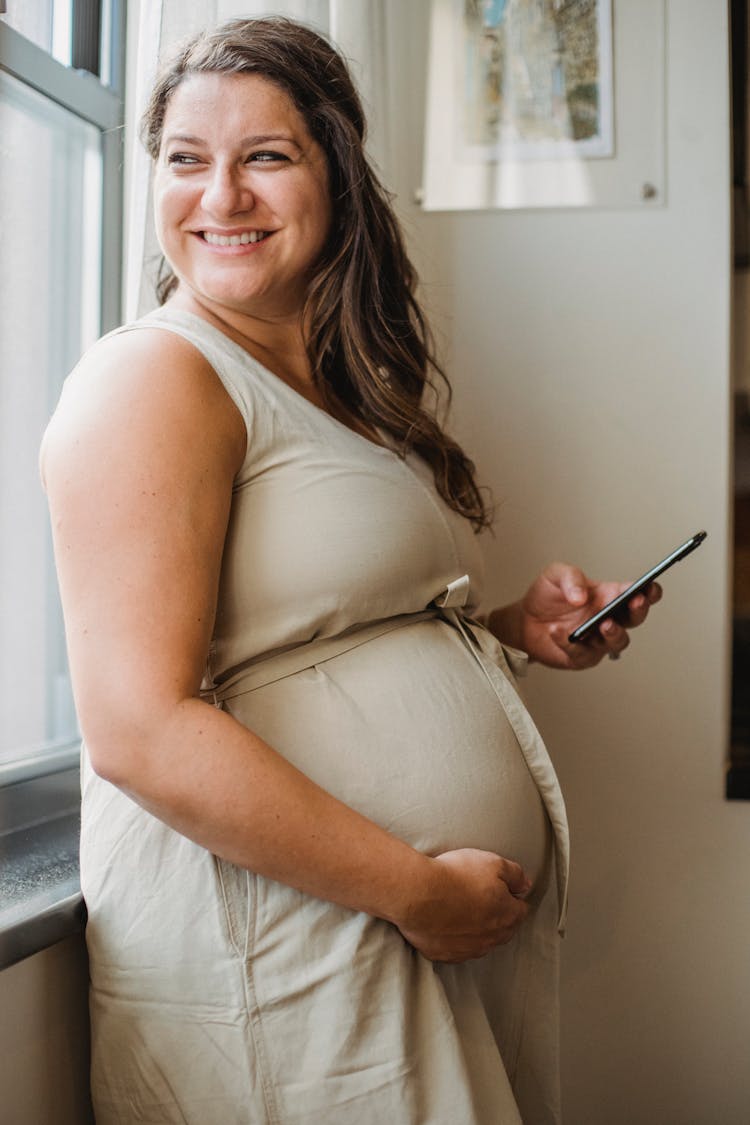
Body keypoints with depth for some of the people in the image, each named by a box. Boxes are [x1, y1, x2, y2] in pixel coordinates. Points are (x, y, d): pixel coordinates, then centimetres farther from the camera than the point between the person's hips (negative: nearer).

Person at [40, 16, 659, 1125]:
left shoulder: (344, 391, 13)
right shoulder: (154, 379, -13)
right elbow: (141, 732, -22)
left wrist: (512, 628, 5)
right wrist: (419, 889, -19)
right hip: (281, 964, -8)